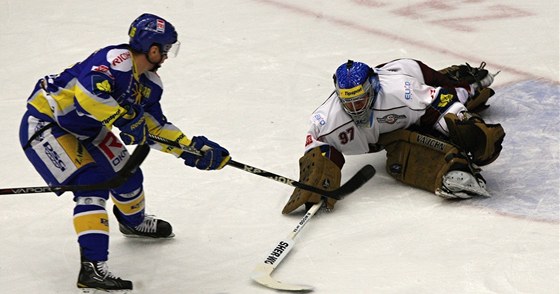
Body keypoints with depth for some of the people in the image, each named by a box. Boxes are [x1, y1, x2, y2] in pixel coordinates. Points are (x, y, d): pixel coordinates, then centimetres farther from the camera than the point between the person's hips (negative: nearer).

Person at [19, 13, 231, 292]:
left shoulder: (149, 82, 2)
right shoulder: (116, 59, -28)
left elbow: (155, 127, 9)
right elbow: (88, 92, -43)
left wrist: (193, 148, 0)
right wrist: (125, 119, -37)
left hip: (84, 129, 9)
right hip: (43, 125, -9)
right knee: (92, 184, -21)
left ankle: (134, 222, 48)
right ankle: (92, 267, -23)